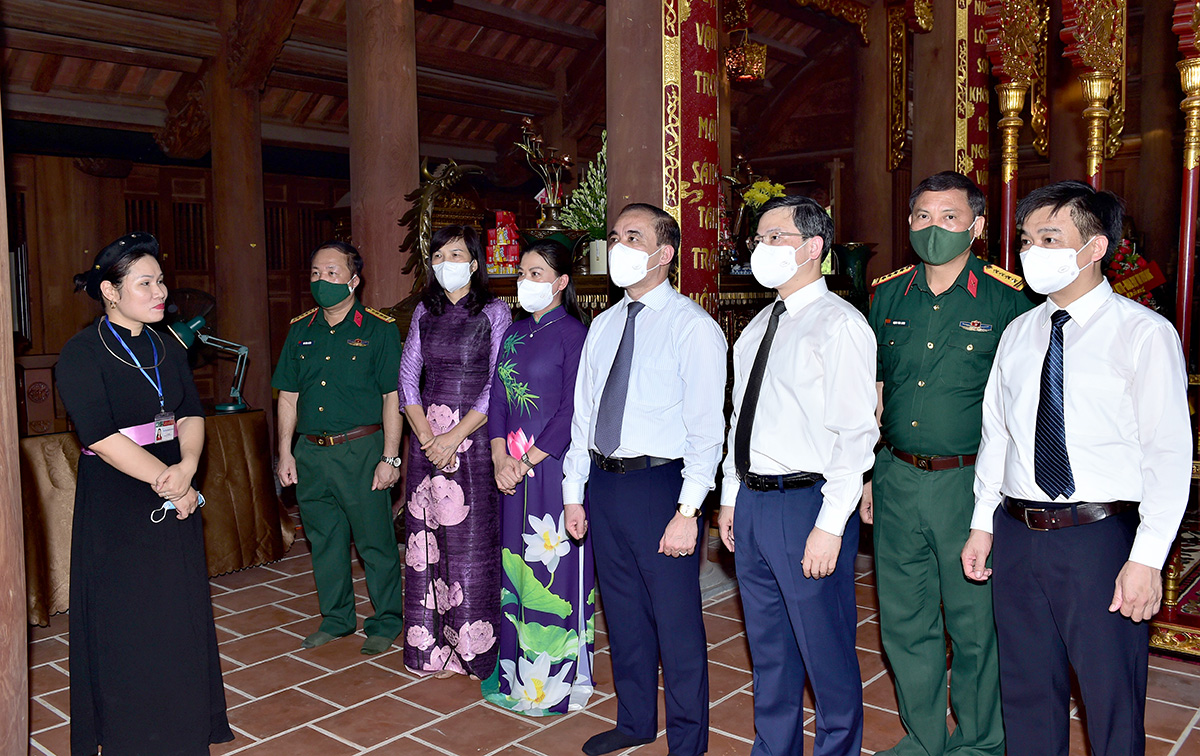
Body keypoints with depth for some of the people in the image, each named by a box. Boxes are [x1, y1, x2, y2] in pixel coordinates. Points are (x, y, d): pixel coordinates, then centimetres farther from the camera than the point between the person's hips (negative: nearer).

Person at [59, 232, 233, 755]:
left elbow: (191, 414, 3)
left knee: (182, 612, 12)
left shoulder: (167, 349, 10)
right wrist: (168, 481, -17)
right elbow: (100, 436, -18)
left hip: (175, 498, 6)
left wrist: (187, 467, -16)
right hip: (117, 506, -6)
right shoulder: (82, 354, -10)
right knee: (126, 623, 4)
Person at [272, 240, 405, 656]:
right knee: (324, 540, 14)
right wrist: (285, 452, 9)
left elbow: (392, 398, -7)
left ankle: (386, 622, 18)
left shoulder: (379, 330, -4)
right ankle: (336, 619, 30)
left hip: (361, 450, -5)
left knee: (375, 542, 2)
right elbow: (288, 395, 14)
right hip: (311, 453, 5)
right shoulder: (300, 330, 11)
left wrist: (389, 458, -12)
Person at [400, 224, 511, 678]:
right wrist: (427, 436, -6)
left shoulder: (493, 312, -2)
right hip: (427, 434, 4)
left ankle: (472, 648, 12)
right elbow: (408, 376, 7)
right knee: (427, 538, 6)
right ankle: (435, 648, 17)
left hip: (473, 433, -4)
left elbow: (497, 386, -8)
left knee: (471, 539, -1)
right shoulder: (425, 312, 11)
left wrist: (455, 436, -14)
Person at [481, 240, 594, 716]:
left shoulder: (573, 334, -9)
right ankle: (517, 671, 27)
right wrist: (501, 458, -4)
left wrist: (527, 460, -13)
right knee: (516, 564, 13)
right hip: (513, 467, 7)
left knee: (553, 567, -1)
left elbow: (572, 411, -14)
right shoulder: (514, 333, 13)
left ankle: (557, 681, 14)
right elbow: (497, 397, 9)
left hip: (553, 464, -7)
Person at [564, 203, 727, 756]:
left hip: (659, 484, -6)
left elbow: (706, 429, -13)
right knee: (623, 614, 19)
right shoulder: (603, 326, 11)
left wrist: (686, 512, -18)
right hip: (604, 482, 6)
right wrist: (574, 493, 11)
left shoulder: (693, 327, -9)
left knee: (676, 623, 5)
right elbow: (583, 413, 13)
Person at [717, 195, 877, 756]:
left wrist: (829, 526, -20)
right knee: (767, 647, 19)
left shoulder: (839, 325, -11)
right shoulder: (757, 327, 13)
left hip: (807, 501, -8)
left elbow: (854, 434, -16)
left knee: (825, 651, 6)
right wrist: (731, 495, 15)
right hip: (752, 500, 8)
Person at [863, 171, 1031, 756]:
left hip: (971, 482, -4)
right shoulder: (889, 295, 7)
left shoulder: (1005, 300, -5)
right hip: (898, 479, 4)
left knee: (975, 622, 8)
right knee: (904, 620, 12)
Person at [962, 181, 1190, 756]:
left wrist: (1147, 558, -15)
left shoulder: (1143, 333, -7)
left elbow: (1169, 452, -10)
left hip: (1100, 536, -5)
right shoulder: (1018, 334, 9)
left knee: (1112, 706, 8)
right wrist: (983, 524, 11)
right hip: (1016, 533, 5)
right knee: (1026, 692, 17)